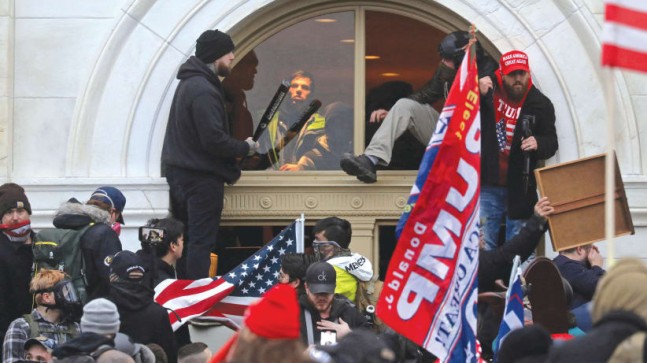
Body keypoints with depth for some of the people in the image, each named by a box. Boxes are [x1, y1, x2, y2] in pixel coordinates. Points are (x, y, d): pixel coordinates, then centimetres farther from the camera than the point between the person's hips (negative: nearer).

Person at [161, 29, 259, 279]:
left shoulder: (189, 83, 14)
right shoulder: (203, 90, -19)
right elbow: (213, 140, -24)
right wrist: (245, 148, -8)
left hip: (179, 173, 10)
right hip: (202, 178, -10)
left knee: (186, 239, 12)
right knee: (201, 242, -9)